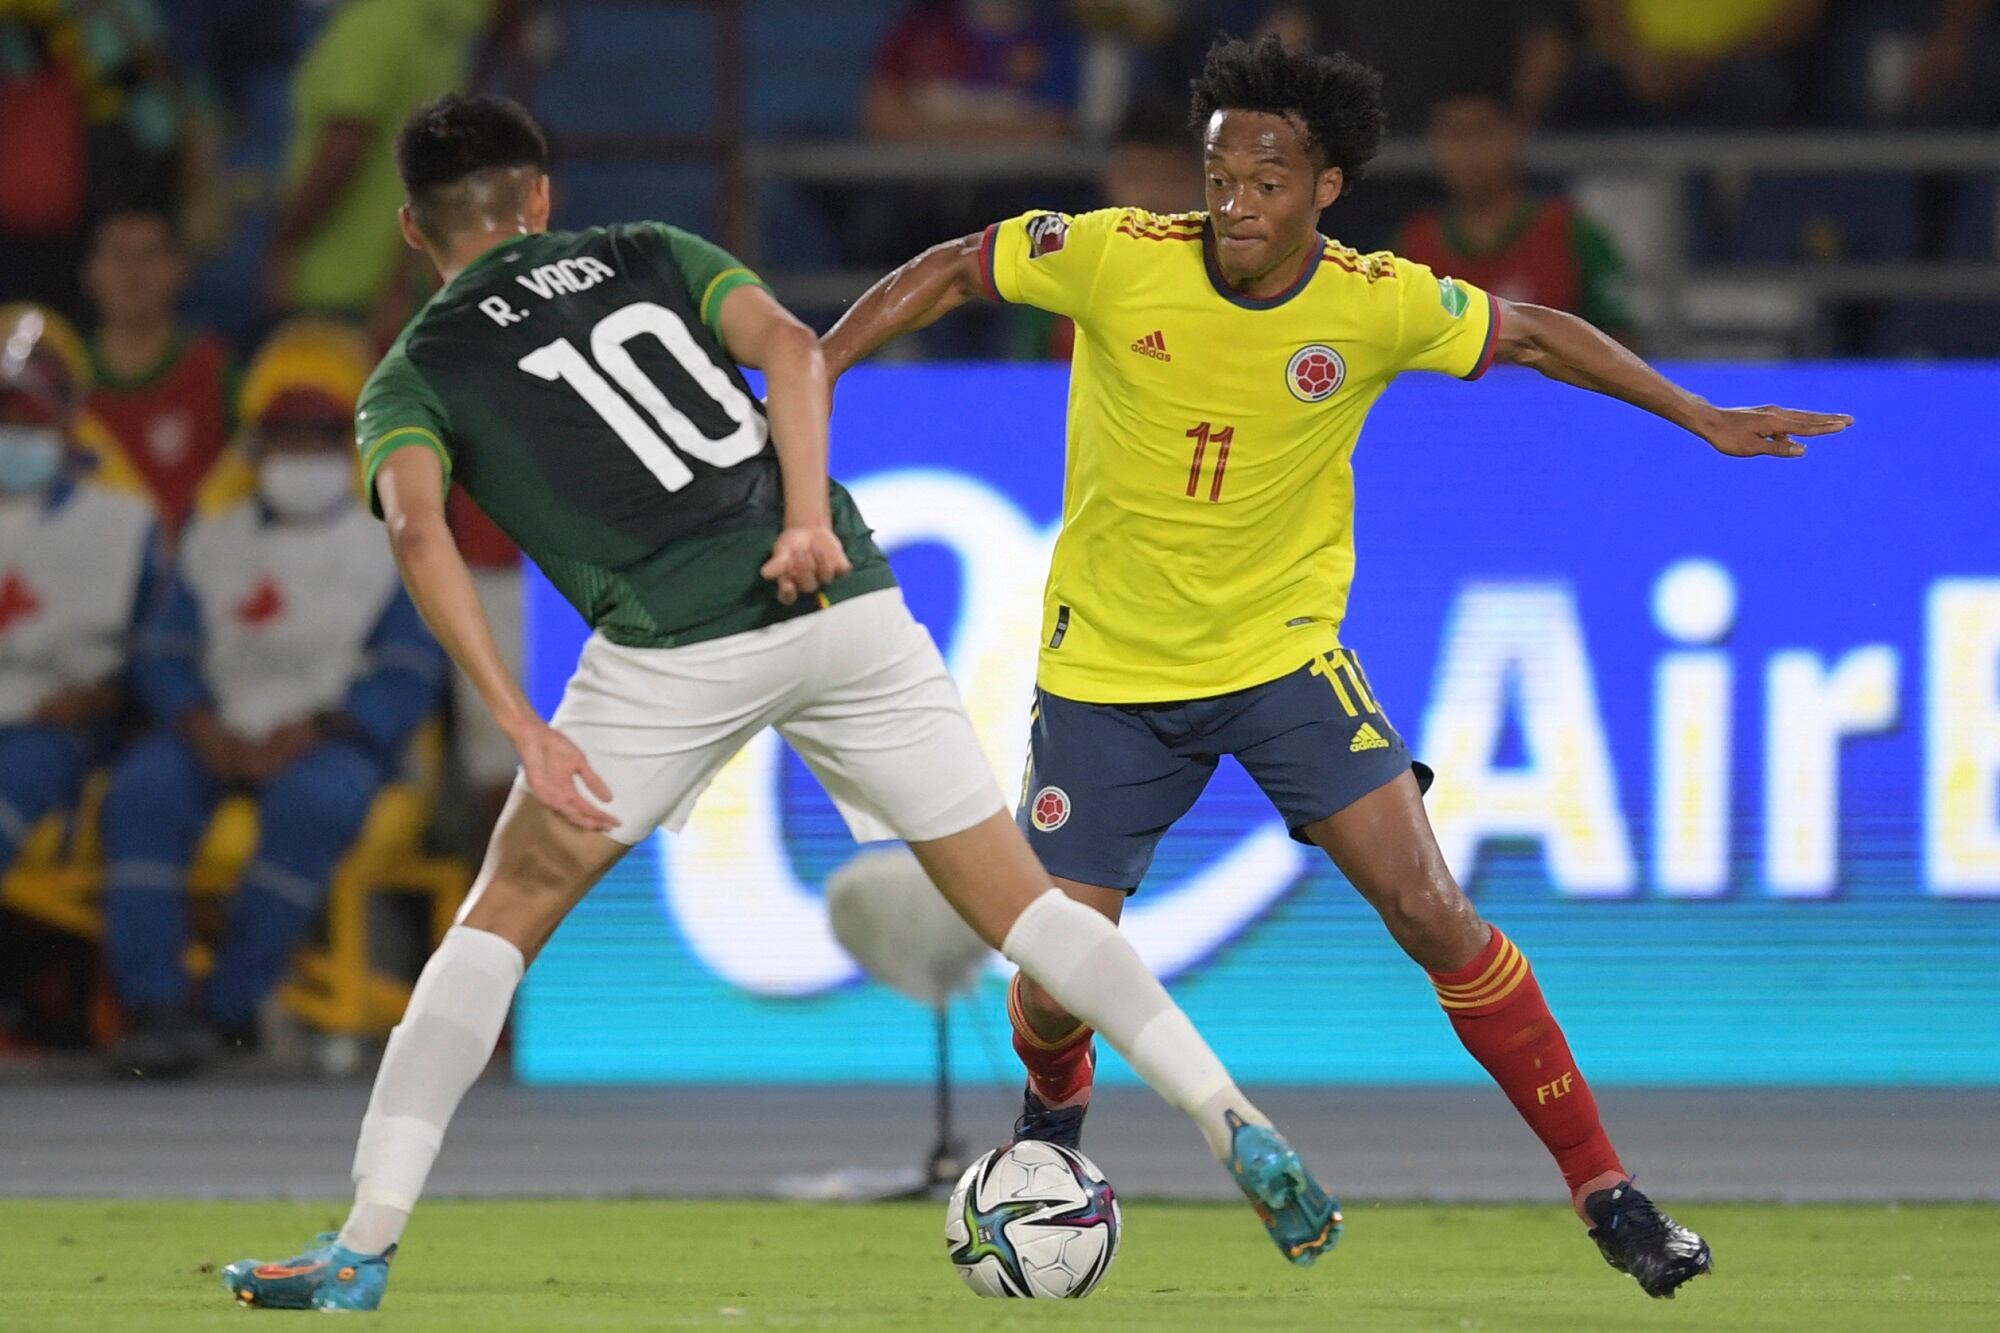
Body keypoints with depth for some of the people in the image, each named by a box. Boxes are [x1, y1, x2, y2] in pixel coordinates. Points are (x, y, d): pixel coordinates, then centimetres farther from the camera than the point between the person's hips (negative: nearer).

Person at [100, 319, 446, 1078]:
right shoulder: (215, 538, 16)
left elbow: (409, 675, -5)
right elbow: (164, 649, 9)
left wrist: (308, 734, -18)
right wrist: (204, 729, -12)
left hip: (335, 738, -3)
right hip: (222, 736, 3)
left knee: (314, 799, -37)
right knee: (143, 789, -28)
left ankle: (229, 1008, -32)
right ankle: (153, 1004, -31)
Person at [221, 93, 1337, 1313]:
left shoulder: (411, 377, 14)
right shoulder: (647, 255, 22)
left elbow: (418, 530, -7)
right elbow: (791, 345, 2)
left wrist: (524, 730, -13)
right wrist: (809, 521, -9)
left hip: (673, 646, -2)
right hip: (846, 602, 3)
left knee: (504, 920, 11)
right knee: (1019, 904, 11)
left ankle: (365, 1246, 3)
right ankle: (1239, 1130, -1)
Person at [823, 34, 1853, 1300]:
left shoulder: (1379, 305, -14)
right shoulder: (1119, 258, -17)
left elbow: (1533, 334, 4)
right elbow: (950, 271, -2)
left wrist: (1704, 419, 7)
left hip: (1285, 650, 0)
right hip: (1108, 664, 0)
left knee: (1432, 912, -14)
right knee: (1058, 984, -3)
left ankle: (1605, 1191, -4)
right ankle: (1054, 1120, 36)